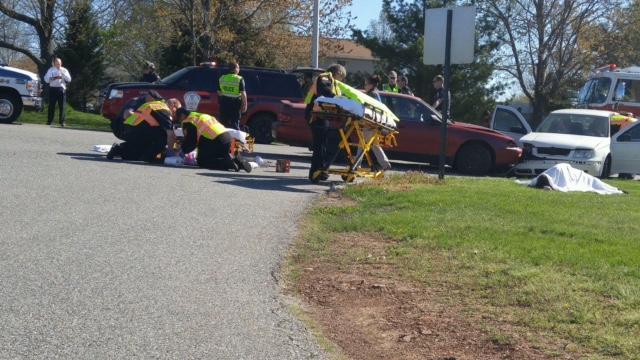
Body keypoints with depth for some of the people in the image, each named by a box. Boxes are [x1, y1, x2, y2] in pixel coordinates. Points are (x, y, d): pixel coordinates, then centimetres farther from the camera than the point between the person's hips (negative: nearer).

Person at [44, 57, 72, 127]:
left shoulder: (64, 70, 12)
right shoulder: (51, 70, 9)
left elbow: (69, 80, 1)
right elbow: (46, 79, 1)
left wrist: (63, 74, -12)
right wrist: (54, 78, -15)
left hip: (62, 89, 1)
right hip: (53, 88, -1)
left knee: (62, 106, -1)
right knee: (51, 105, -2)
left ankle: (62, 121, 4)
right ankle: (49, 121, 4)